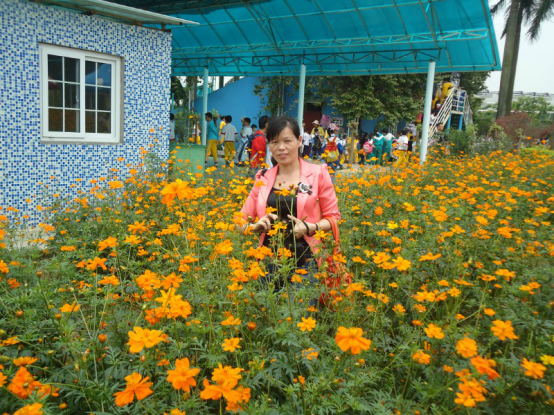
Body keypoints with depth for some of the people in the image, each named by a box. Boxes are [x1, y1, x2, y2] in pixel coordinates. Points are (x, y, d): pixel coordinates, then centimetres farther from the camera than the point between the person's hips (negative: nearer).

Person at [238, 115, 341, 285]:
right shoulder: (263, 178, 8)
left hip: (306, 262, -2)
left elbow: (333, 218, 4)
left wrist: (309, 228, -14)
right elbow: (241, 223, 12)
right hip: (270, 262, 3)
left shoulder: (318, 174, 1)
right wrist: (256, 226, -9)